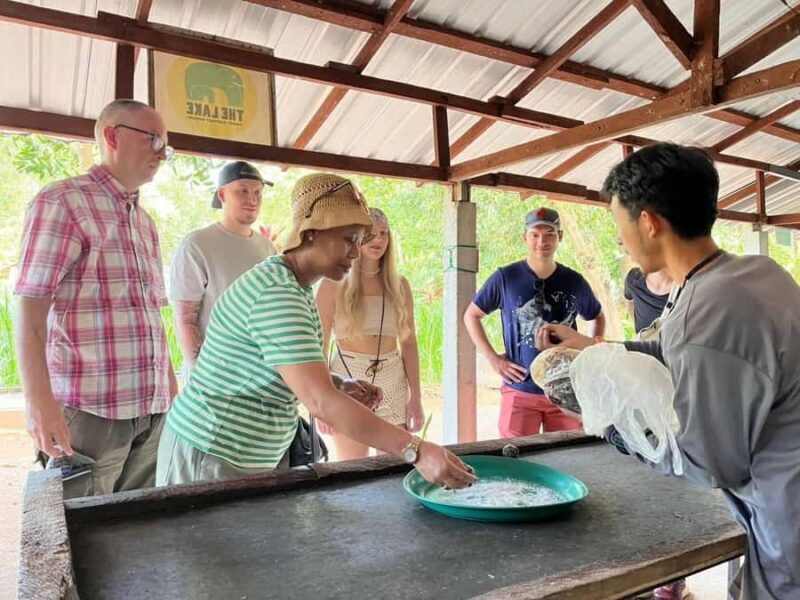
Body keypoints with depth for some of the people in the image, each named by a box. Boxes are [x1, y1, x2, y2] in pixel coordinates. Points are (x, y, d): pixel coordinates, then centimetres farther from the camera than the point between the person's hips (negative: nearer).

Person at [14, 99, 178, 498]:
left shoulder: (146, 223, 18)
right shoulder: (62, 202, -3)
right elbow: (30, 309, -10)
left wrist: (173, 390, 15)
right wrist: (39, 401, -18)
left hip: (152, 410, 7)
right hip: (90, 408, -6)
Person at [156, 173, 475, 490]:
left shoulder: (298, 288, 5)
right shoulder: (277, 294, -26)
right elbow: (321, 402, -33)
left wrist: (342, 385, -4)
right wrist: (416, 451, -34)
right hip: (213, 457, -9)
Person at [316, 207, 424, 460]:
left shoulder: (400, 286, 7)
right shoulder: (334, 285, -3)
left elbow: (409, 343, 9)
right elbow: (319, 346, -3)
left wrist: (416, 396, 6)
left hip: (394, 384, 3)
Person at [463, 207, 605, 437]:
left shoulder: (574, 281, 4)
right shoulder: (505, 278, -5)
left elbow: (597, 317, 22)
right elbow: (471, 315, 5)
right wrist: (492, 357, -3)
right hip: (520, 391, -2)